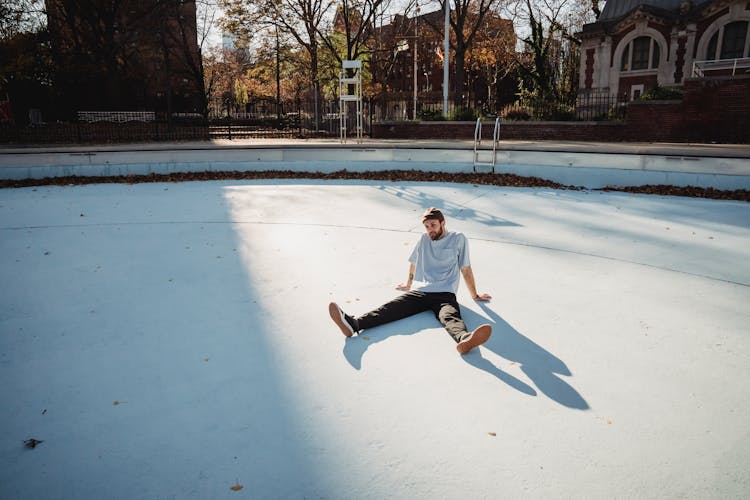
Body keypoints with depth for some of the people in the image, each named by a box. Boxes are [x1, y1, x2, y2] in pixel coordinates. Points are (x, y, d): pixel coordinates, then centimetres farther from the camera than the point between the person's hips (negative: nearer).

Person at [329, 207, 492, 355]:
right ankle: (353, 324, -48)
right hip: (419, 292, 3)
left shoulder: (458, 239, 9)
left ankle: (464, 339, -72)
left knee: (450, 317, -37)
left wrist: (475, 296, 18)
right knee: (390, 308, -24)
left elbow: (466, 269, 12)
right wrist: (408, 285, 45)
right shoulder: (424, 239, 20)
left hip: (445, 294, -3)